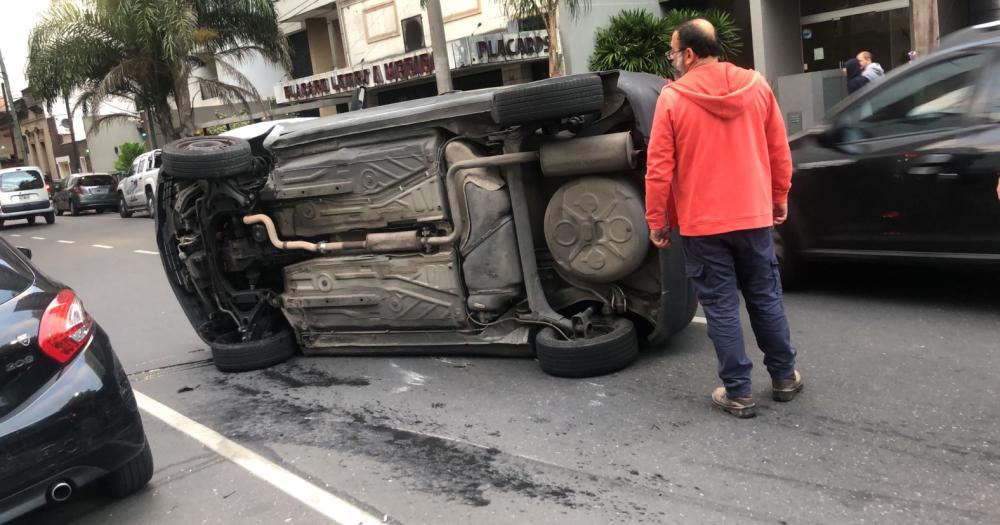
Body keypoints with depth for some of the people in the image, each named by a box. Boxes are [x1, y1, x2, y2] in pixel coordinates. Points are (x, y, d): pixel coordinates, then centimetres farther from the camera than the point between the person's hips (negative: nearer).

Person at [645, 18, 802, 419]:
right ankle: (784, 377, 29)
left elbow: (659, 168, -11)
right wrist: (779, 198, 20)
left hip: (701, 223, -3)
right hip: (753, 216, 4)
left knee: (721, 307, 5)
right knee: (766, 298, 17)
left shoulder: (673, 97, -10)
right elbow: (779, 151, 7)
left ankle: (738, 393, 12)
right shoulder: (756, 86, 1)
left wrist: (656, 221, -2)